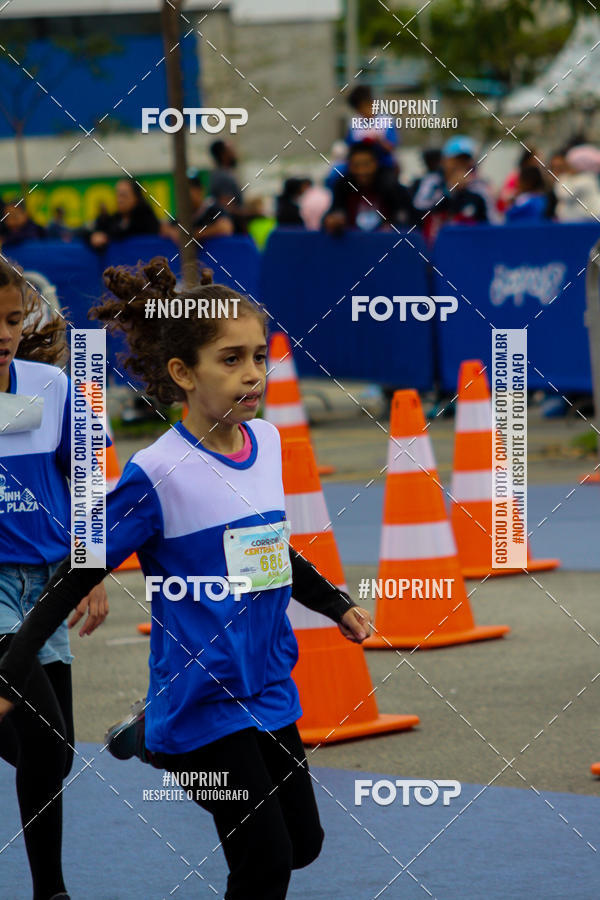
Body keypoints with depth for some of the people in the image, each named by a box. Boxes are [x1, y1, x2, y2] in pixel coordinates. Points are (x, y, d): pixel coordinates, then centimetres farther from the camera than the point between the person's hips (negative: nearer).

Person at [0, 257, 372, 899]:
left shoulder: (267, 442, 2)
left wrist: (335, 605, 24)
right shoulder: (158, 473, -17)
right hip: (202, 704, -7)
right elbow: (76, 578, -12)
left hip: (270, 689, 7)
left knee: (303, 843, 16)